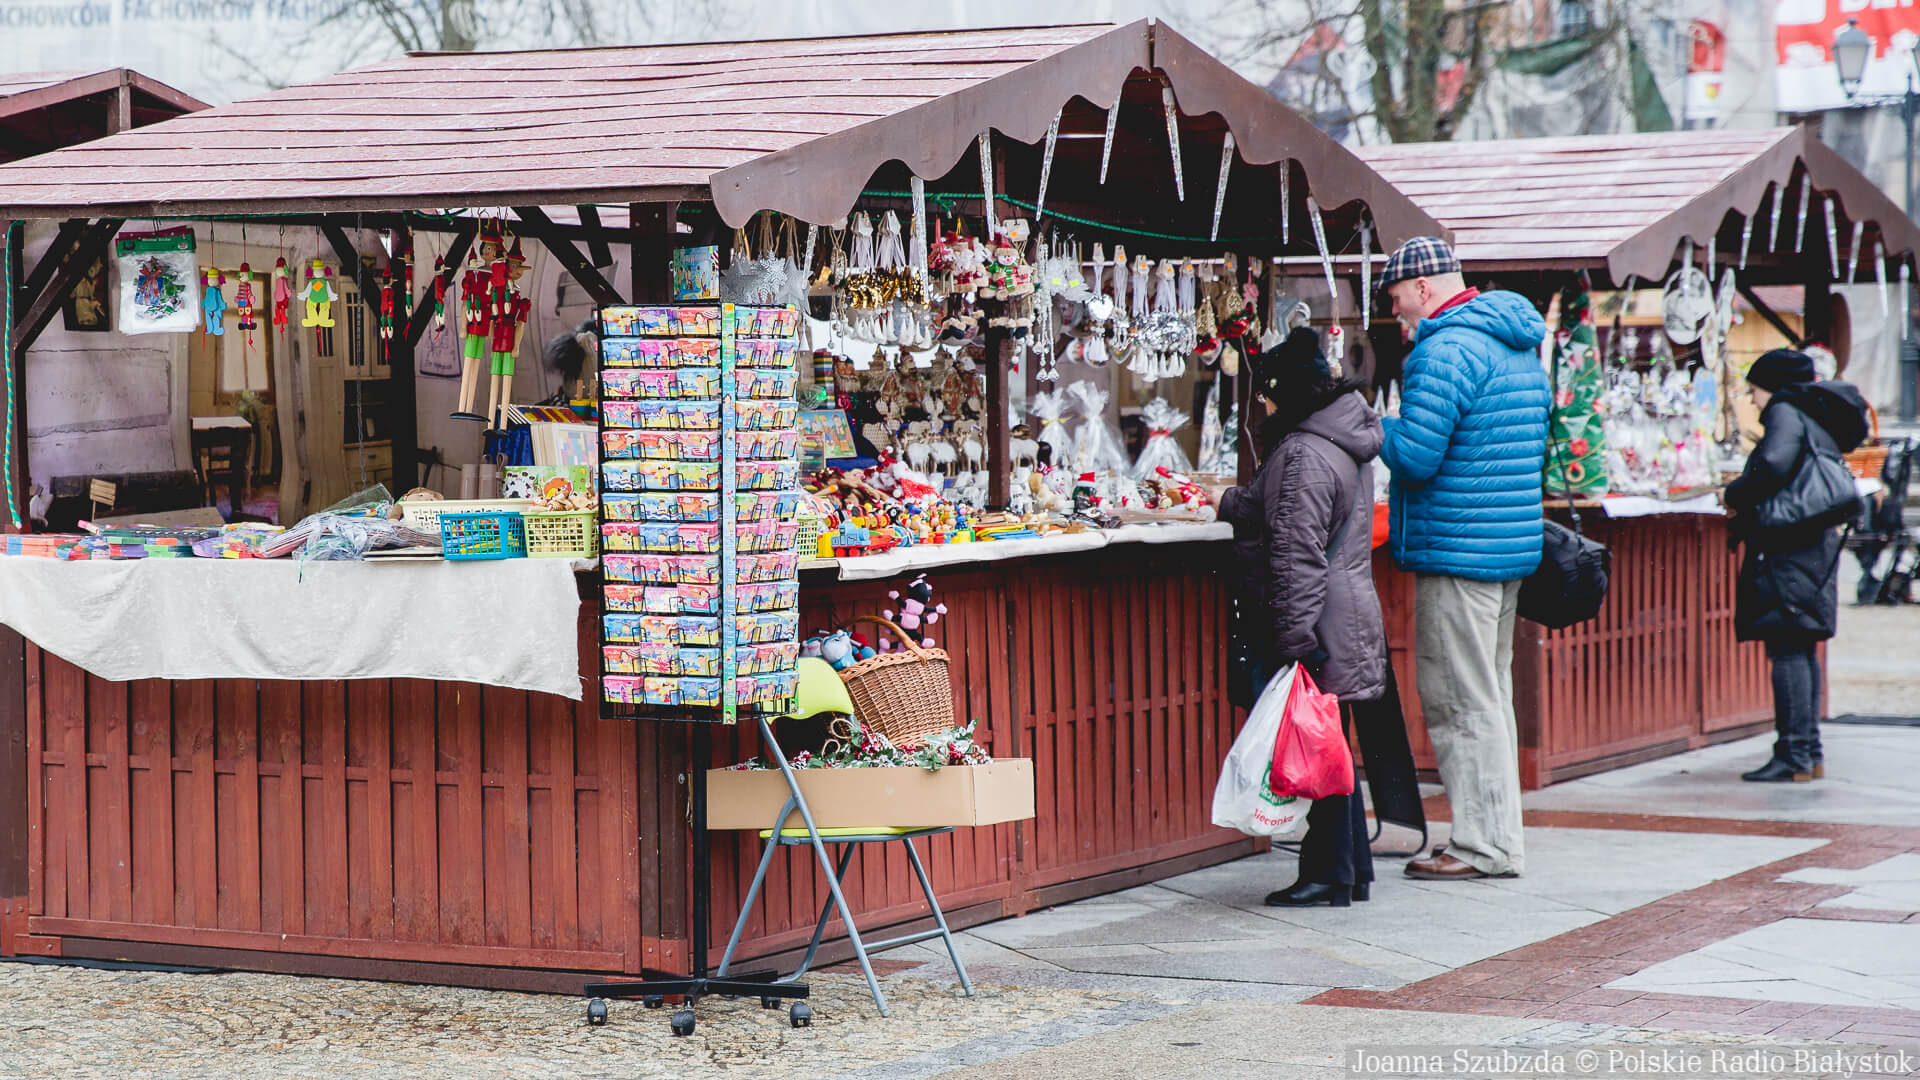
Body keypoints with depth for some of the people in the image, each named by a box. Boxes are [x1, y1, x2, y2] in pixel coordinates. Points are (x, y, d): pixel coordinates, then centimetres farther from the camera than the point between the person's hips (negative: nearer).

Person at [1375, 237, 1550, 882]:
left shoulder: (1445, 350, -16)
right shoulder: (1519, 343, 15)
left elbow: (1415, 456, -22)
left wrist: (1375, 425, -2)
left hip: (1458, 550, -10)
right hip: (1513, 546, 10)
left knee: (1461, 701, -4)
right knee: (1489, 695, 15)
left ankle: (1482, 846, -2)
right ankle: (1498, 839, 20)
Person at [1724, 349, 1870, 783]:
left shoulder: (1786, 413, -8)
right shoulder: (1818, 422, 19)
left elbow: (1773, 466, -26)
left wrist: (1735, 496, -9)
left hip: (1786, 550, -9)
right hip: (1815, 546, 9)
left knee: (1787, 650, -9)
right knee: (1800, 649, 13)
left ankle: (1794, 755, -12)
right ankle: (1810, 752, 14)